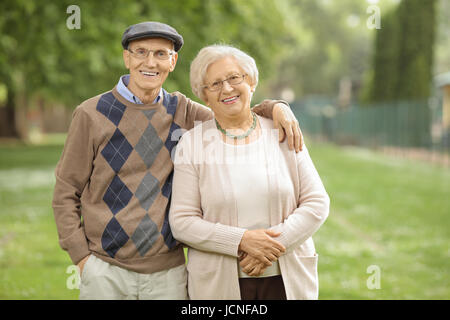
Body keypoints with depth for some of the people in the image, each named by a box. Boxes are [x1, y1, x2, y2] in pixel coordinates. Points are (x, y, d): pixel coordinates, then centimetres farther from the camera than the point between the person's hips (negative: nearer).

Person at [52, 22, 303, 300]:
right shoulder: (92, 114, -2)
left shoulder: (182, 112, 6)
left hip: (168, 272, 2)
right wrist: (81, 256, -6)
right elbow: (66, 192, 1)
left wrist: (276, 107, -4)